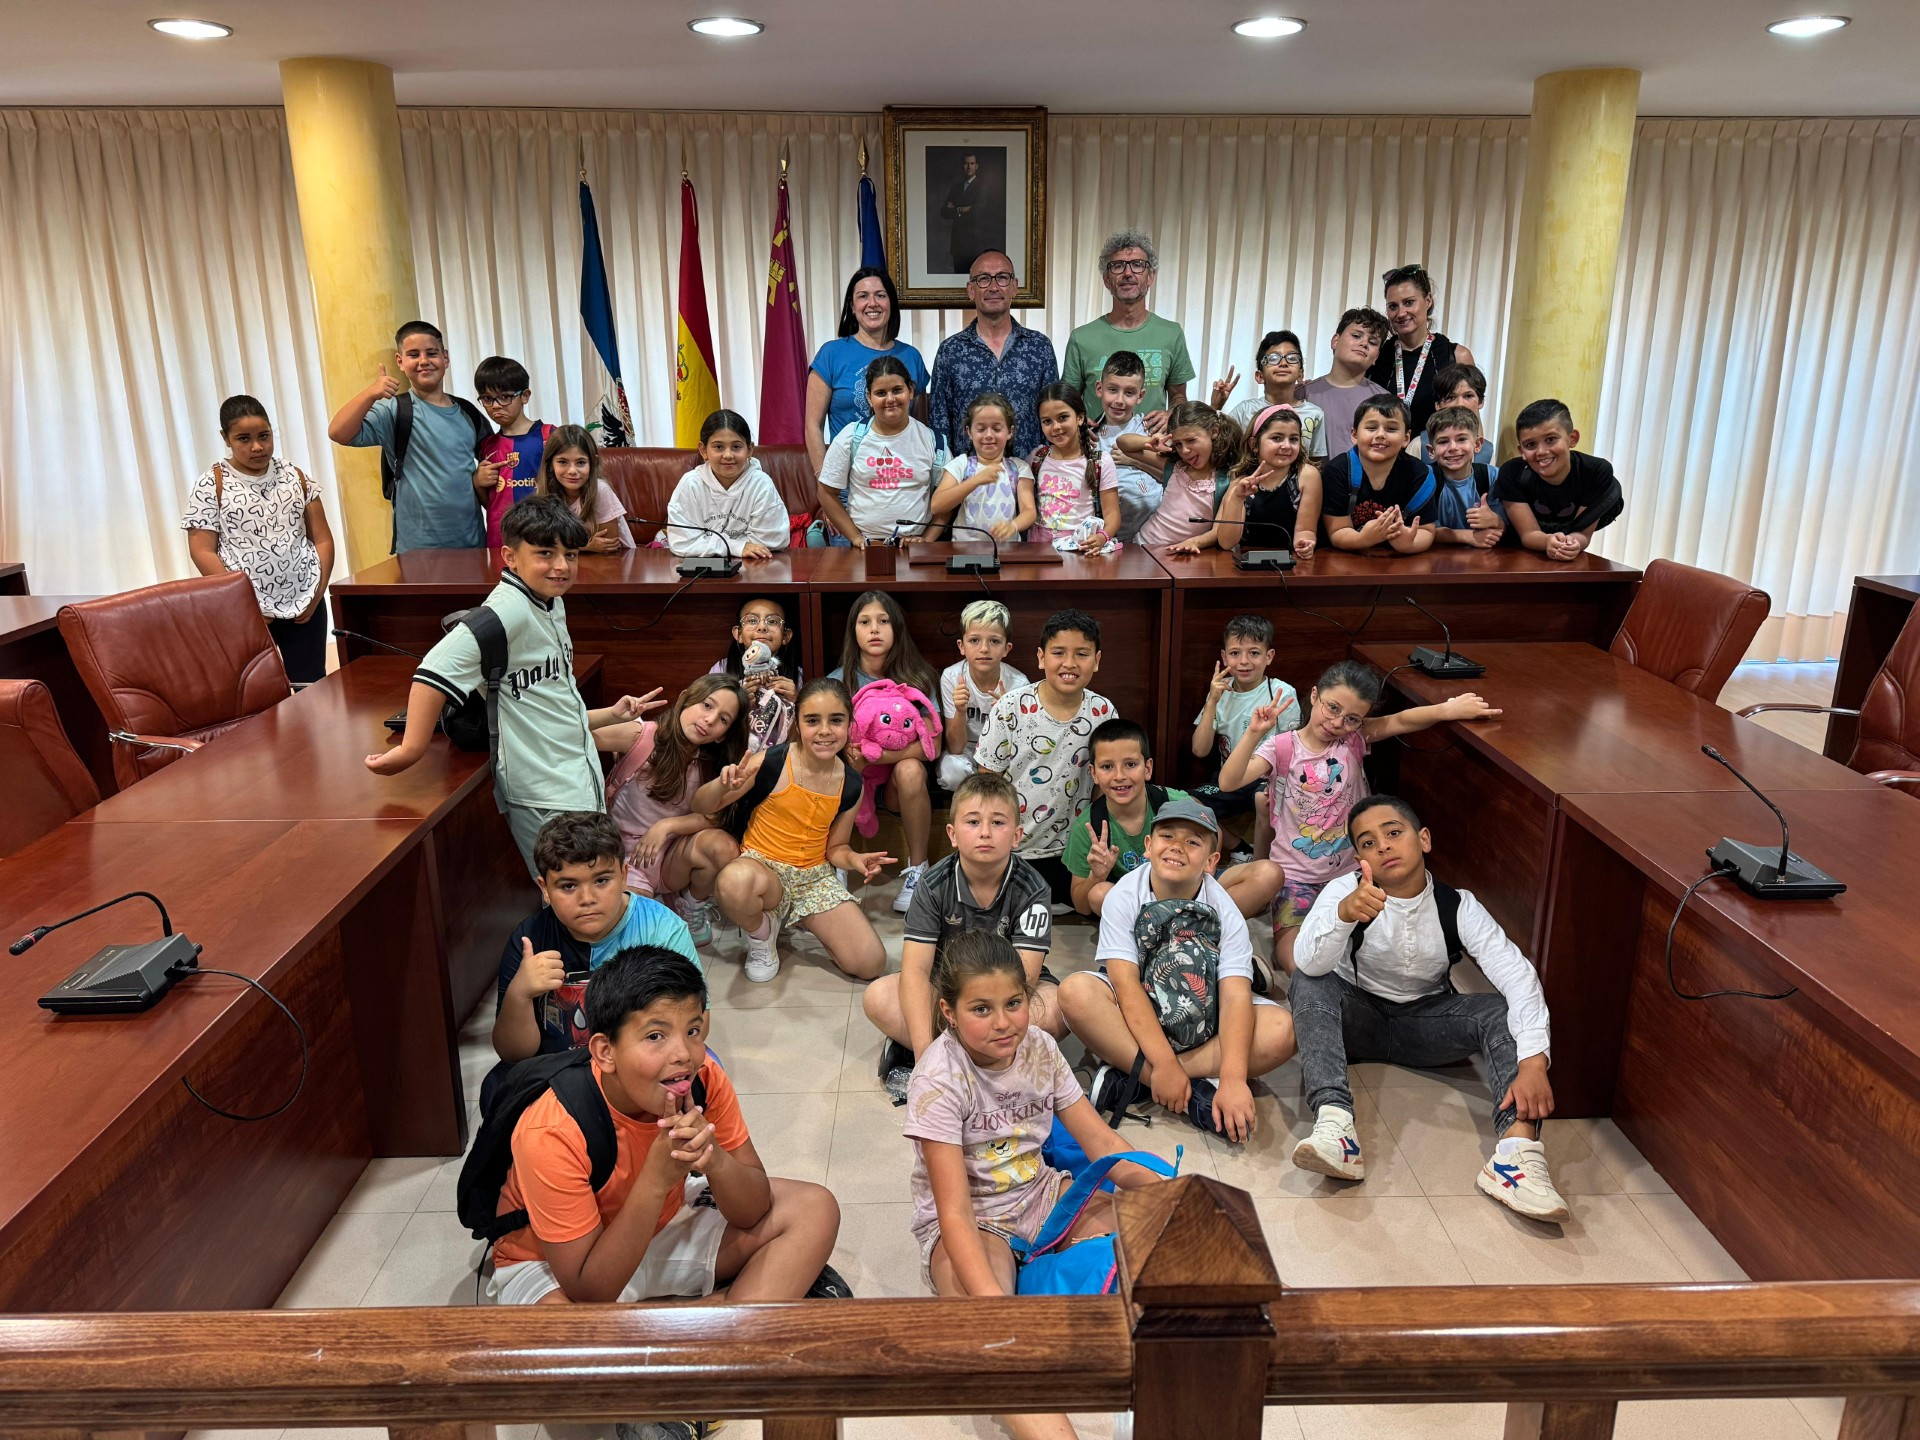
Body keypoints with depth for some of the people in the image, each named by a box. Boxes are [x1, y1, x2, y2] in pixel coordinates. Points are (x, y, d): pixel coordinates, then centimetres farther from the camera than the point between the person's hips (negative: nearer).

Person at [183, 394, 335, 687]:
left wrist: (317, 593, -3)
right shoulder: (210, 485, -3)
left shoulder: (295, 476, 7)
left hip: (304, 604, 3)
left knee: (312, 689, 7)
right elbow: (202, 552, -6)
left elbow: (322, 539, 7)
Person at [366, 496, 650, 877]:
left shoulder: (550, 603, 10)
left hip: (581, 783, 9)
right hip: (547, 799, -9)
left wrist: (610, 716, 15)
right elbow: (436, 670, -28)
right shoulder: (509, 610, -18)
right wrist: (411, 749, -28)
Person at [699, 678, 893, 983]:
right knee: (735, 881, -43)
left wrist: (855, 860, -13)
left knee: (871, 964, -13)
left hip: (816, 876, 4)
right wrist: (723, 785, -31)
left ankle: (808, 921, 18)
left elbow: (836, 847, 10)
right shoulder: (771, 763, -15)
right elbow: (702, 806, -8)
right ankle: (761, 934, -5)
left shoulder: (850, 784, -2)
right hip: (763, 866, -4)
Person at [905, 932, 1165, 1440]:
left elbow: (1100, 1141, -2)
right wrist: (994, 1303, -41)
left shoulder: (1038, 1047, -7)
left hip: (1039, 1196, 6)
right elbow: (955, 1212, -28)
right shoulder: (939, 1079, -23)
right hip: (969, 1222, -6)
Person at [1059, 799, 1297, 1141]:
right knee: (1075, 992, -32)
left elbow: (1236, 997, -23)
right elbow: (1126, 983, -23)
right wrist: (1164, 1063, -33)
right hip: (1133, 1016, -1)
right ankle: (1197, 1093, -29)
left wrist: (1234, 1079, -38)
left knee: (1281, 1031, -26)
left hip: (1204, 1023, 2)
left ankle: (1128, 1079, -26)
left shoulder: (1225, 911, -13)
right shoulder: (1123, 896, -16)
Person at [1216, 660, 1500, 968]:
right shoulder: (1282, 747, -9)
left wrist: (1449, 709, -36)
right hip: (1293, 874, -4)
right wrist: (1253, 734, -34)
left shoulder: (1354, 740, -1)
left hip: (1348, 872, 4)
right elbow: (1228, 782, -21)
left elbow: (1400, 721, -18)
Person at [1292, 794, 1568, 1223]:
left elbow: (1518, 976, -25)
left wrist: (1533, 1061, -41)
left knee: (1507, 1011, -24)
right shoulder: (1345, 891, -18)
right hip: (1356, 1017, -1)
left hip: (1424, 1020, 2)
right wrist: (1344, 912, -55)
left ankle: (1517, 1151, -42)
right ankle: (1334, 1123, -48)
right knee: (1308, 983, -32)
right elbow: (1309, 963, -35)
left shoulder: (1458, 906, -14)